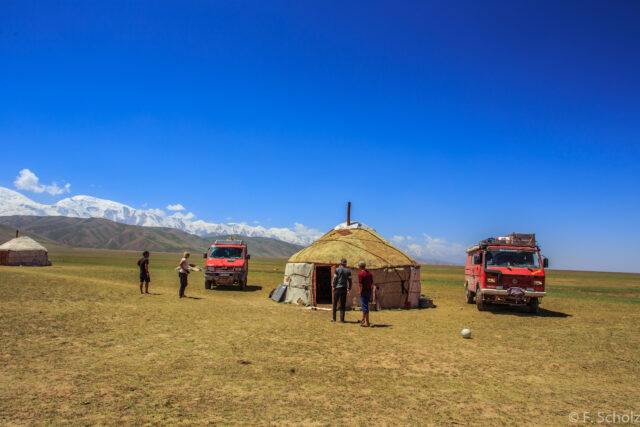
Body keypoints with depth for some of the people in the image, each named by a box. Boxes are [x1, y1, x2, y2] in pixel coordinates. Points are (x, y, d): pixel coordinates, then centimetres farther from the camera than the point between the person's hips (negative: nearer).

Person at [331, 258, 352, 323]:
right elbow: (349, 280, 3)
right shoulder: (348, 271, 3)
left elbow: (335, 279, -7)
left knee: (335, 303, 9)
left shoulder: (337, 269, -5)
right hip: (344, 289, 2)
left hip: (337, 288, -2)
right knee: (343, 305, 6)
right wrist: (349, 288, 12)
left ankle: (334, 318, 11)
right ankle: (342, 319, 3)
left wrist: (333, 287, 1)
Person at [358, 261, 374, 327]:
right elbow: (372, 284, 10)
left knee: (365, 307, -3)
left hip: (364, 292, -8)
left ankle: (367, 323, -2)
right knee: (365, 306, 20)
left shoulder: (360, 274, -13)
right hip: (369, 292, 8)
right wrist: (370, 293, 16)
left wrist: (360, 293, -10)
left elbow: (360, 285, -18)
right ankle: (363, 320, 31)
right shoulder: (369, 273, 9)